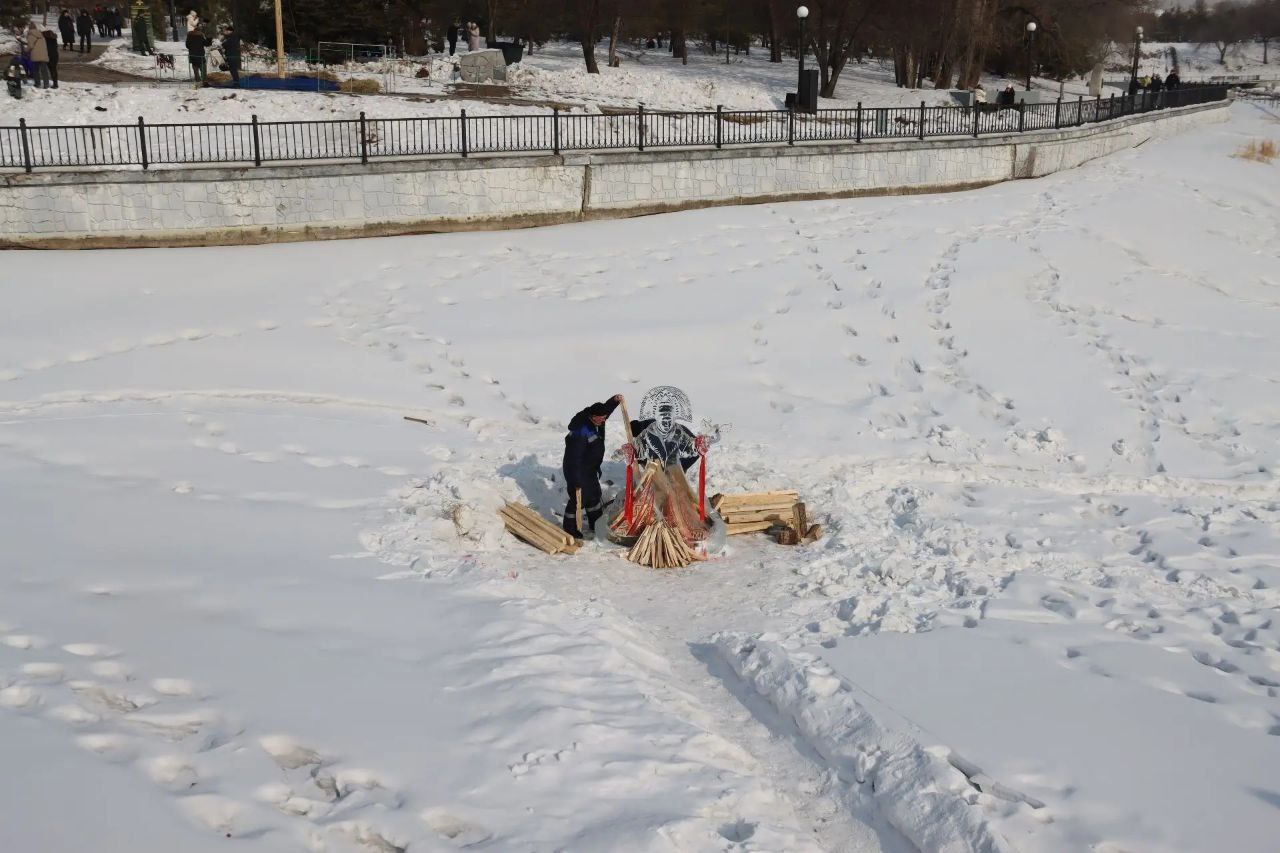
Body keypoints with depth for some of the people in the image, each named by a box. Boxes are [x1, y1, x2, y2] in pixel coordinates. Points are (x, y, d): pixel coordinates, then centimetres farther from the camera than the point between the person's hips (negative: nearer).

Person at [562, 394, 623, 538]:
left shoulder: (595, 423, -7)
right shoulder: (580, 432, -34)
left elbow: (606, 408, 16)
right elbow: (575, 458, -30)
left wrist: (615, 400, -4)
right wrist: (577, 481, -26)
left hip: (591, 469, 9)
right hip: (577, 471, -9)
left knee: (594, 495, 22)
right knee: (578, 499, 4)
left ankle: (596, 524, 40)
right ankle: (570, 529, 22)